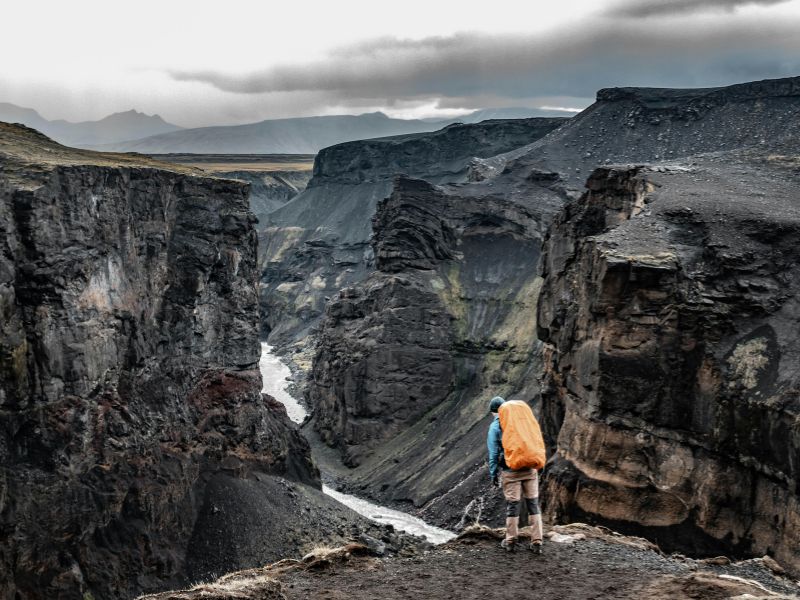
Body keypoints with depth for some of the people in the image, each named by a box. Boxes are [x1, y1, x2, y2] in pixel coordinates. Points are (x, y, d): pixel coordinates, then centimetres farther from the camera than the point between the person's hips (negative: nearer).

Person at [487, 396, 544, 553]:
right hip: (530, 468, 3)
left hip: (510, 470, -3)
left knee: (512, 505, 5)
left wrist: (493, 474, 5)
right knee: (533, 503, 7)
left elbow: (493, 453, -2)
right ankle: (536, 542, 7)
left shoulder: (495, 426, 0)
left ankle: (510, 541, 13)